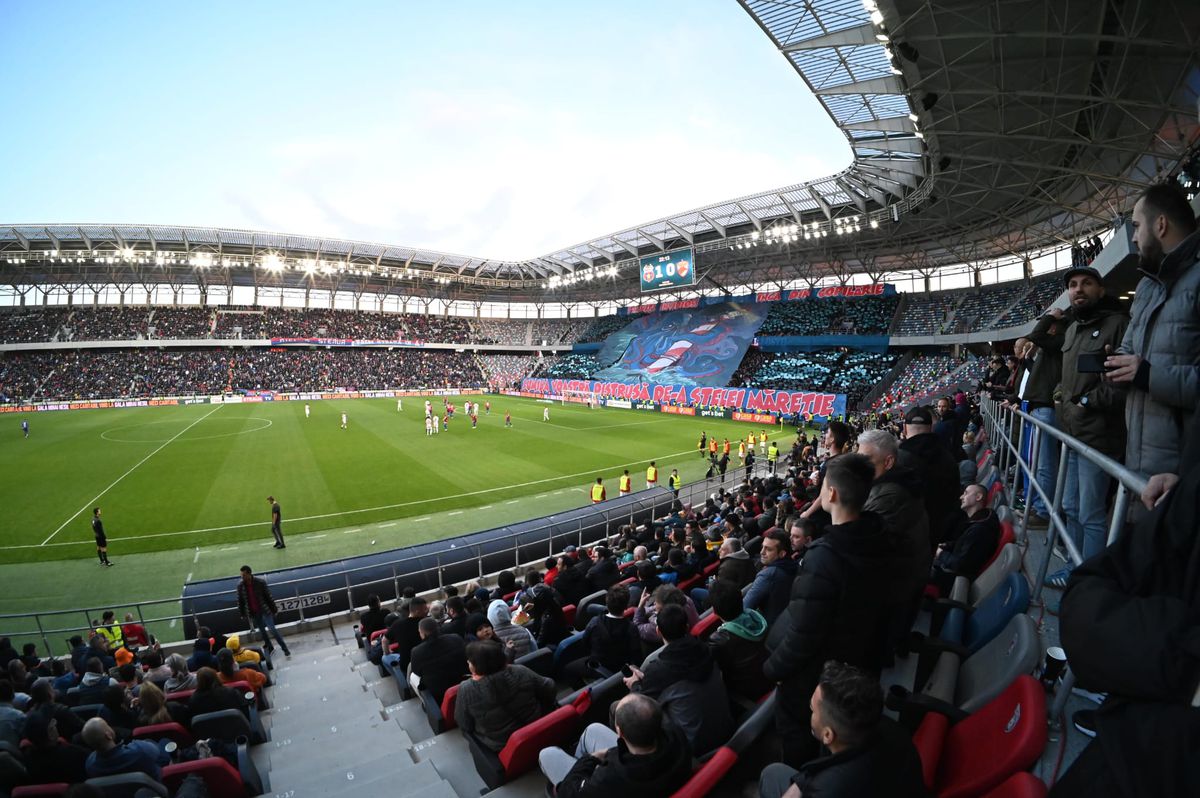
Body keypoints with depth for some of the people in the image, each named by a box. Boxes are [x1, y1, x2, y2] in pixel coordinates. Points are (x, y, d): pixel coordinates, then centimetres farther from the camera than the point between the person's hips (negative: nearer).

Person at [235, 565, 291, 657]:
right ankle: (269, 647, 33)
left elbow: (268, 596, -7)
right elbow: (240, 601, 5)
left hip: (264, 610, -3)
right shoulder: (240, 586, -7)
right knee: (261, 631, 13)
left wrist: (273, 609, -3)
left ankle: (285, 648, 4)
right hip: (253, 613, 3)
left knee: (272, 629, -6)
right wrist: (242, 614, 8)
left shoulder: (260, 582, -15)